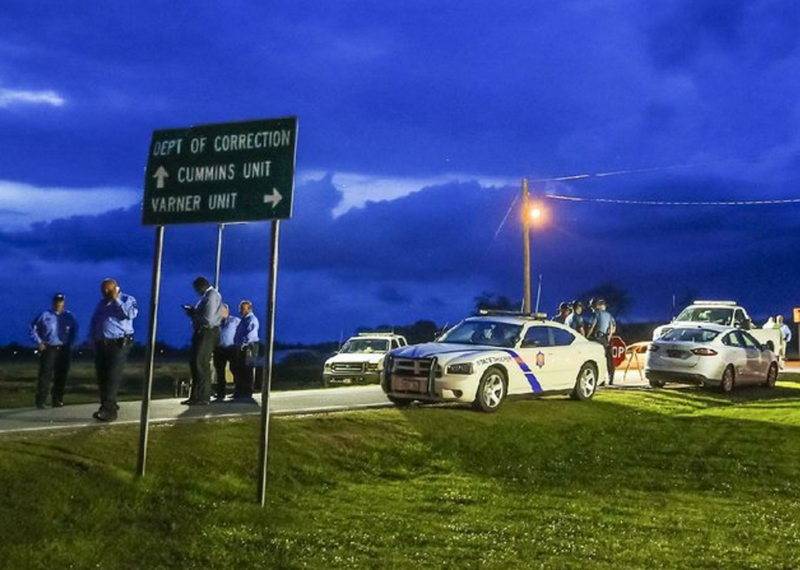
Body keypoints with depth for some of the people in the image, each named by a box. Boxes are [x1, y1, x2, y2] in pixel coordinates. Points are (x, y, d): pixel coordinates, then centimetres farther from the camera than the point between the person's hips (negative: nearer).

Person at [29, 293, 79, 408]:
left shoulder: (68, 316, 6)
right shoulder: (45, 315, -1)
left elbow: (75, 330, 19)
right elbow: (33, 328, 4)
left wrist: (70, 343, 8)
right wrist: (39, 342, -2)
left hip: (63, 350, 3)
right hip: (48, 349, -3)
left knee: (61, 376, 5)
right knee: (45, 375, -9)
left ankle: (57, 400, 14)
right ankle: (41, 401, -7)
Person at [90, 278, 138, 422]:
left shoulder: (127, 300, 2)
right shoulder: (101, 303, 21)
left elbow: (131, 314, -18)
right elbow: (94, 321, 23)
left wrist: (116, 300, -14)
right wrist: (93, 337, 7)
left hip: (119, 344, -7)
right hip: (101, 345, 7)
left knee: (113, 378, -14)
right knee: (102, 378, 6)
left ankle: (108, 410, -18)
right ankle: (110, 405, 17)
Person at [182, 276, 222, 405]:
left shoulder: (212, 296, -14)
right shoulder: (207, 295, 15)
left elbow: (208, 318, -22)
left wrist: (192, 314, -9)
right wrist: (193, 312, 6)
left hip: (207, 333, -10)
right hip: (202, 332, 10)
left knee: (201, 364, -9)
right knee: (195, 363, 12)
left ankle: (202, 397, -4)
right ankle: (195, 396, 20)